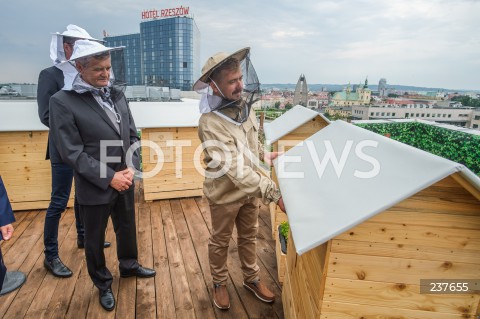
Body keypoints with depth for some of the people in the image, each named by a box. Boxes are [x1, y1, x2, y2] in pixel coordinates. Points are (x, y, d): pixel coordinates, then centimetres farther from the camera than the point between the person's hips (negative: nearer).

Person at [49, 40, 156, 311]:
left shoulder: (117, 94, 2)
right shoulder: (63, 101, -14)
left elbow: (132, 135, 5)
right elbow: (72, 152, -16)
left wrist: (132, 168, -8)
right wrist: (109, 178, -18)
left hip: (125, 181, 5)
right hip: (95, 187, -4)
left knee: (127, 228, 23)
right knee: (95, 240, 16)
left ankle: (129, 265, 50)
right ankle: (103, 284, 40)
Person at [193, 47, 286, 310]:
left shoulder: (244, 103, -7)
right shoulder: (210, 122, -29)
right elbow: (234, 168, -35)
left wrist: (263, 158, 11)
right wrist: (274, 192, -37)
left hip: (250, 188, 6)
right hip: (225, 194, -6)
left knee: (249, 236, 22)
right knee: (220, 241, 17)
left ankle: (251, 279, 44)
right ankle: (219, 283, 42)